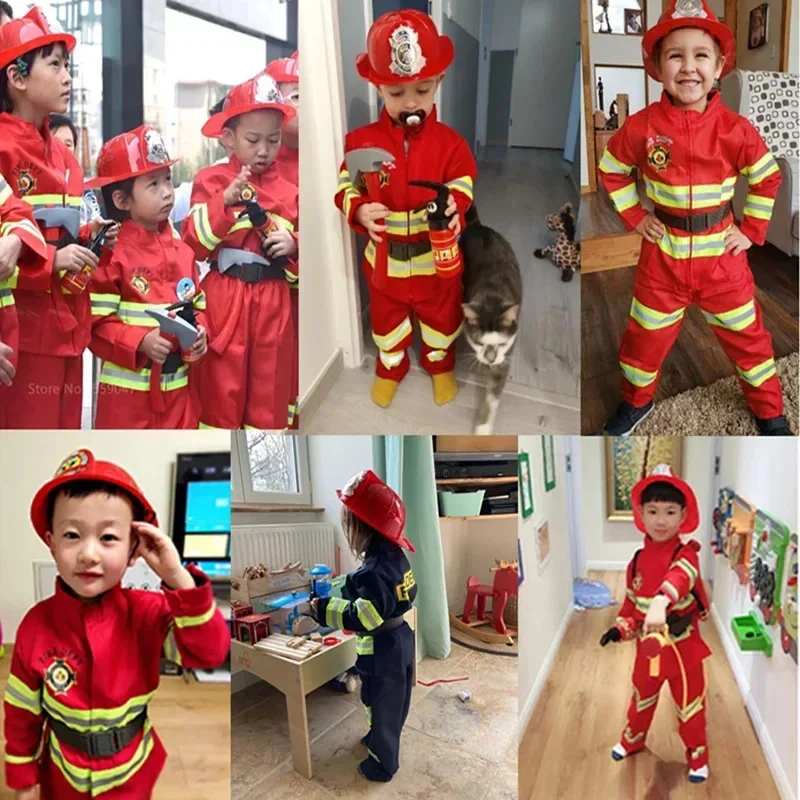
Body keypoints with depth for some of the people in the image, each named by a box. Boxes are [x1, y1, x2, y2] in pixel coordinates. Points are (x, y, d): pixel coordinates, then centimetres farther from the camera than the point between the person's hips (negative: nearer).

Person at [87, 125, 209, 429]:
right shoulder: (112, 254, -12)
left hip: (179, 384, 6)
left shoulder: (183, 250, 7)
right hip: (128, 386, -6)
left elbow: (198, 306, 13)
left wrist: (200, 332, -6)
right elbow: (96, 323, -13)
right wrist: (140, 342, -24)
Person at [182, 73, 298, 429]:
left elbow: (297, 248, 16)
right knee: (221, 390, 5)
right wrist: (225, 201, -19)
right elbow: (193, 243, -9)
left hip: (273, 303, 3)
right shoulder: (211, 180, 0)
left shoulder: (289, 191, 8)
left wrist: (293, 246, -6)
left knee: (270, 392, 12)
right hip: (224, 301, -3)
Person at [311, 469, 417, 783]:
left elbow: (360, 618, -33)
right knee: (394, 700, 27)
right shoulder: (396, 557, -4)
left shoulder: (374, 572, -32)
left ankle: (383, 764, 30)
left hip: (381, 652, -9)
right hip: (400, 639, 9)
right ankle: (381, 739, 49)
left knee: (381, 705, 12)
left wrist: (323, 607, -23)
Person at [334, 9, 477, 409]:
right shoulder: (362, 140, -12)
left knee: (441, 315, 22)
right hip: (385, 258, 1)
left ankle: (441, 365, 51)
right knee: (387, 317, 23)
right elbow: (346, 188, -7)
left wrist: (454, 209, -37)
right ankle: (390, 368, 50)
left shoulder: (449, 141, -13)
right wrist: (359, 211, -30)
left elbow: (463, 187, -13)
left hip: (437, 256, 0)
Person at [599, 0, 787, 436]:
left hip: (722, 255, 1)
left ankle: (769, 409, 35)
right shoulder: (641, 127, -11)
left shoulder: (735, 130, -10)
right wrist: (635, 216, -1)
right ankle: (636, 400, 38)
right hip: (663, 256, 0)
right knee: (646, 336, 12)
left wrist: (752, 229, 1)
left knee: (746, 335, 13)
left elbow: (768, 177, 5)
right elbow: (611, 170, 5)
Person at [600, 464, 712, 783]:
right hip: (648, 645, 4)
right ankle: (632, 740, 49)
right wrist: (621, 628, -6)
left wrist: (661, 603, -63)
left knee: (690, 705, 14)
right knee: (641, 698, 24)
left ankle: (698, 756, 39)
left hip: (683, 645, -4)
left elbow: (680, 577, -44)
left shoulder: (685, 554, -20)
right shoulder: (637, 561, -4)